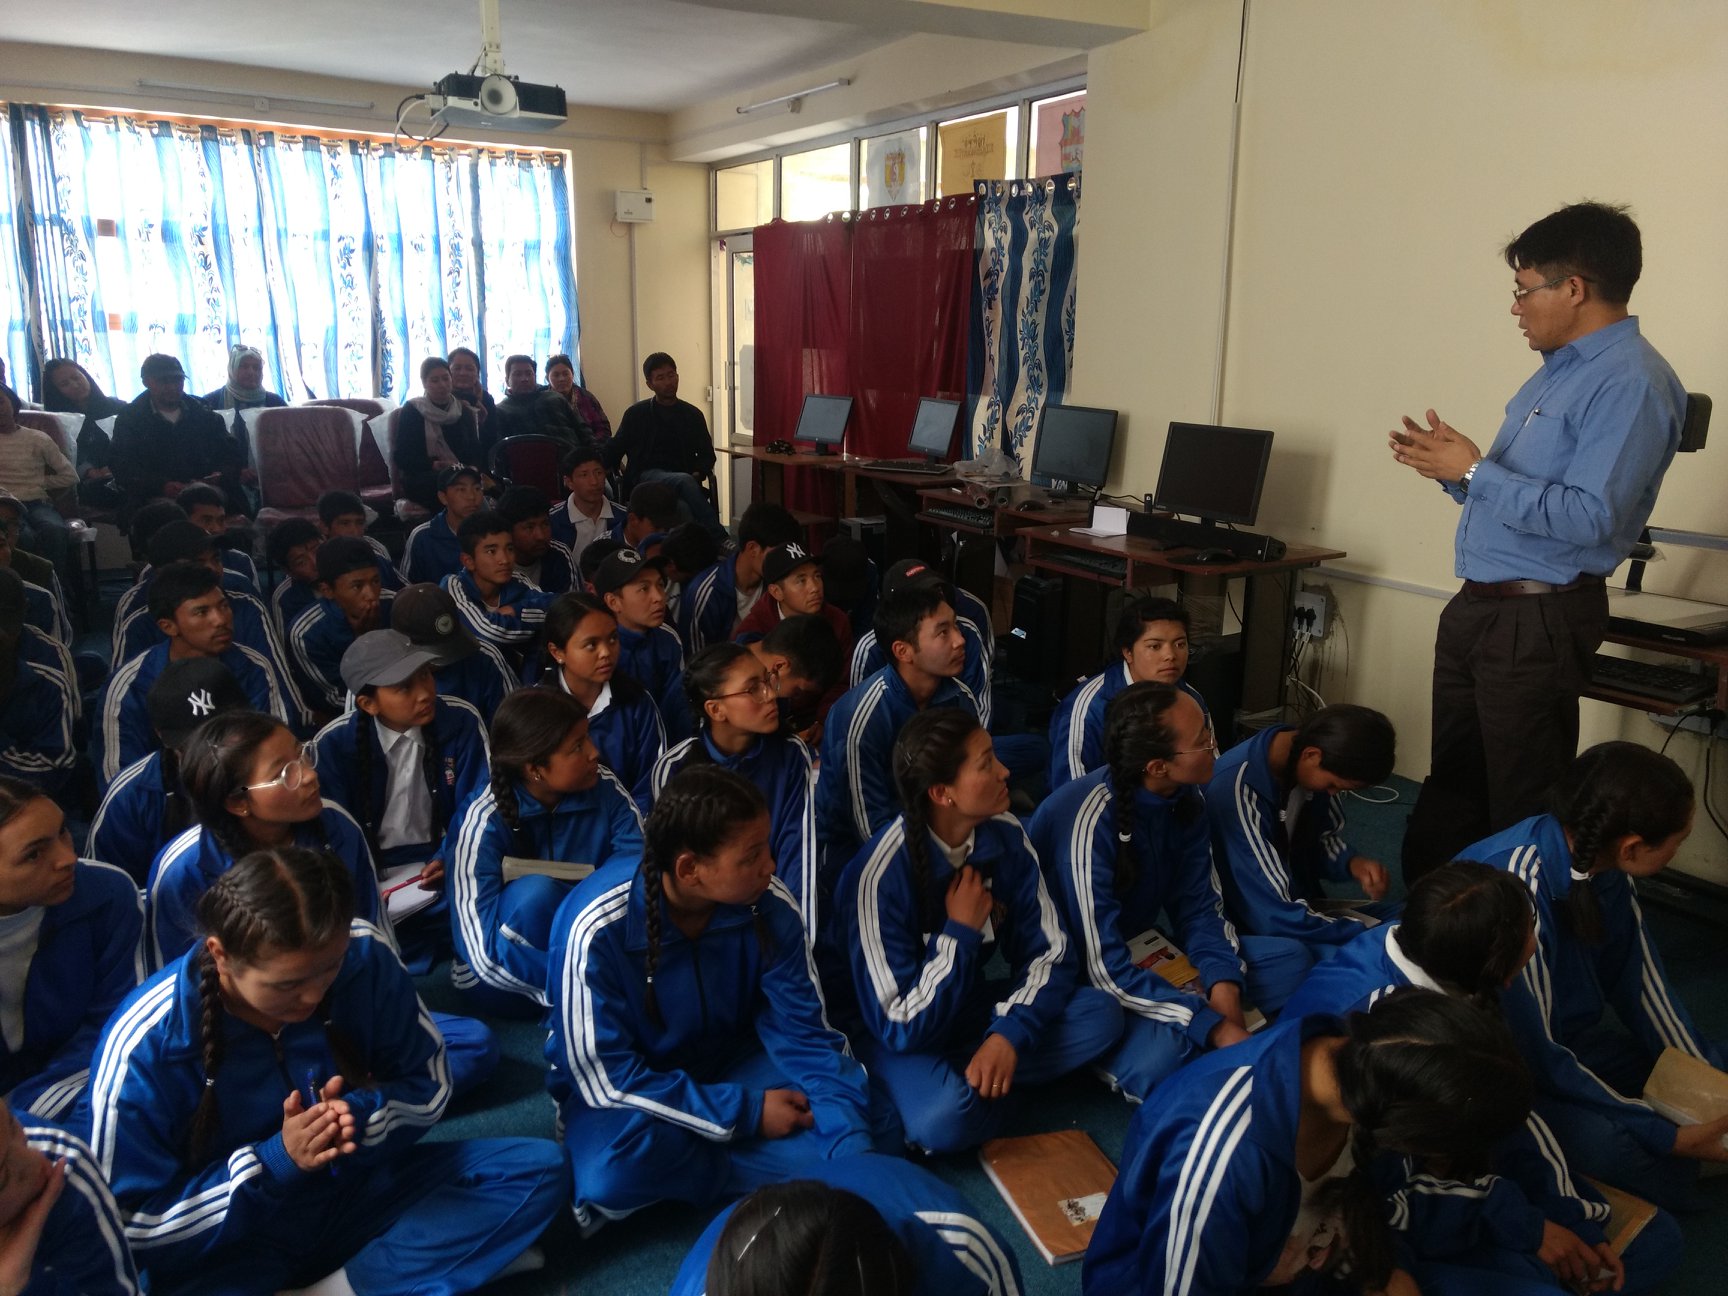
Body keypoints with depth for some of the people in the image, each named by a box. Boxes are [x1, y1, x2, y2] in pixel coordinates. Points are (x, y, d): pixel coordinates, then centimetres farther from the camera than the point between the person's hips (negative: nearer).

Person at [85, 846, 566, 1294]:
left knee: (539, 1169, -13)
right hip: (230, 1246, -3)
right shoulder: (145, 1046, -21)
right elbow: (136, 1227, -14)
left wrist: (361, 1114, -23)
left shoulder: (364, 956, -14)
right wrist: (275, 1162, -25)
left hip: (355, 1192, 4)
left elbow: (430, 1086, -1)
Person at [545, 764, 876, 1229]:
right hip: (615, 1082, -3)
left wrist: (853, 1152, -27)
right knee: (615, 1168, -36)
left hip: (726, 1062, 3)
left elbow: (804, 1032, -14)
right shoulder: (598, 929, -29)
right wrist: (744, 1114, -24)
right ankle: (778, 1171, -12)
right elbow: (607, 1079, -23)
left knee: (847, 1088, -21)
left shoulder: (769, 906, -20)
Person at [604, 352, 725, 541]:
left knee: (685, 510, -38)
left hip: (684, 479, 2)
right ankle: (720, 540, -44)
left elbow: (706, 453, 24)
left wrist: (700, 472, 1)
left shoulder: (693, 415, 18)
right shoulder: (636, 414, 13)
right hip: (647, 476, -2)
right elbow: (615, 448, 15)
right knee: (685, 481, -37)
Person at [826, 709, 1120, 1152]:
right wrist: (961, 932, -23)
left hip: (967, 1006, 6)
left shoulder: (1005, 836, -12)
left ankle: (967, 1076, -9)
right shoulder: (882, 873, -29)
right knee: (948, 1116, -37)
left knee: (1102, 1015, -16)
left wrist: (1010, 1032, -24)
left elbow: (1049, 953, -7)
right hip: (885, 1031, -6)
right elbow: (903, 1027, -27)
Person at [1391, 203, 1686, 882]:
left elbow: (1590, 518, -25)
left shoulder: (1631, 383, -16)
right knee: (1451, 786, 19)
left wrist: (1474, 471, -19)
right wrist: (1452, 466, 4)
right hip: (1477, 606, 10)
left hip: (1538, 621, -10)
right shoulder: (1560, 368, 15)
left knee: (1523, 803, 2)